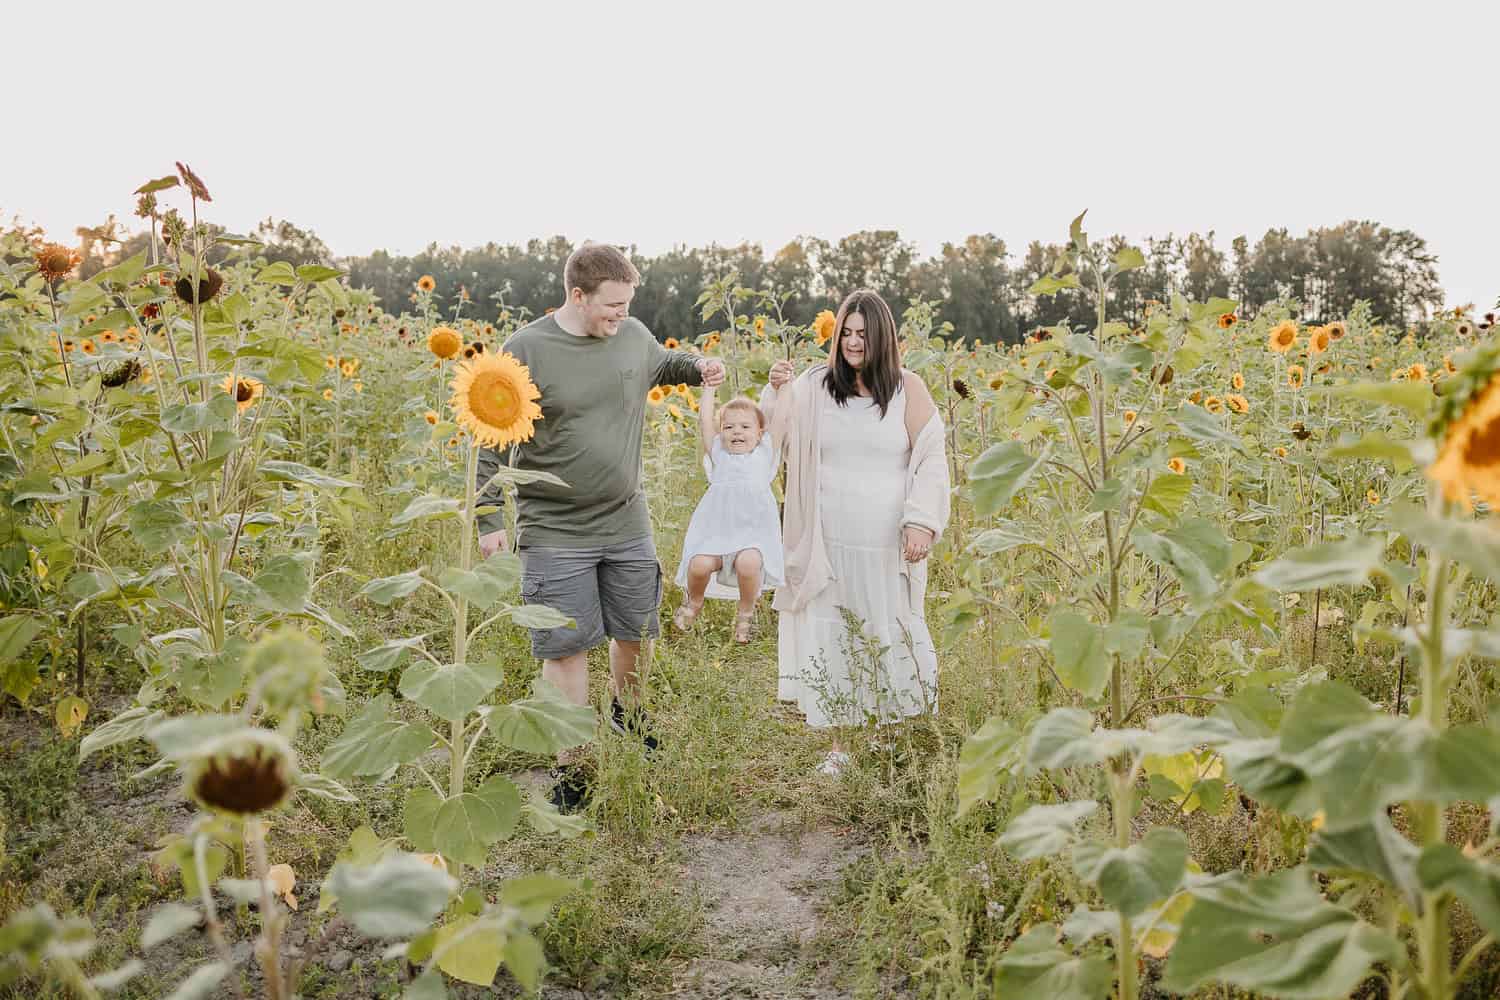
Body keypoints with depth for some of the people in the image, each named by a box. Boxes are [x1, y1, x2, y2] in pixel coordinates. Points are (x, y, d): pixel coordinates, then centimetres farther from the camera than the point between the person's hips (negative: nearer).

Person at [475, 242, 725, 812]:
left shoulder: (633, 335, 2)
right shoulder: (527, 349, -13)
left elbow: (661, 365, 26)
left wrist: (698, 368, 3)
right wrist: (490, 519, -11)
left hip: (628, 524, 5)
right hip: (554, 532, -4)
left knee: (634, 631, 18)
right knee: (566, 648, 1)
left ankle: (626, 711, 48)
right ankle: (569, 769, 15)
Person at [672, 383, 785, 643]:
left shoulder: (765, 453, 10)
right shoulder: (718, 453, 12)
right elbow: (705, 420, 6)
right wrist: (709, 386, 7)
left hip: (754, 530, -1)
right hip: (717, 529, 2)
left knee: (748, 563, -30)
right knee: (699, 564, -23)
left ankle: (746, 612, 0)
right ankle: (694, 601, 14)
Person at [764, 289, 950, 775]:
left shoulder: (908, 389, 0)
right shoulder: (814, 386, 2)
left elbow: (930, 461, 0)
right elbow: (772, 442, 5)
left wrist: (923, 521, -10)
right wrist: (776, 392, -11)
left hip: (888, 547, -1)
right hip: (828, 545, 1)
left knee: (891, 638, 10)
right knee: (830, 641, 5)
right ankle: (838, 746, 17)